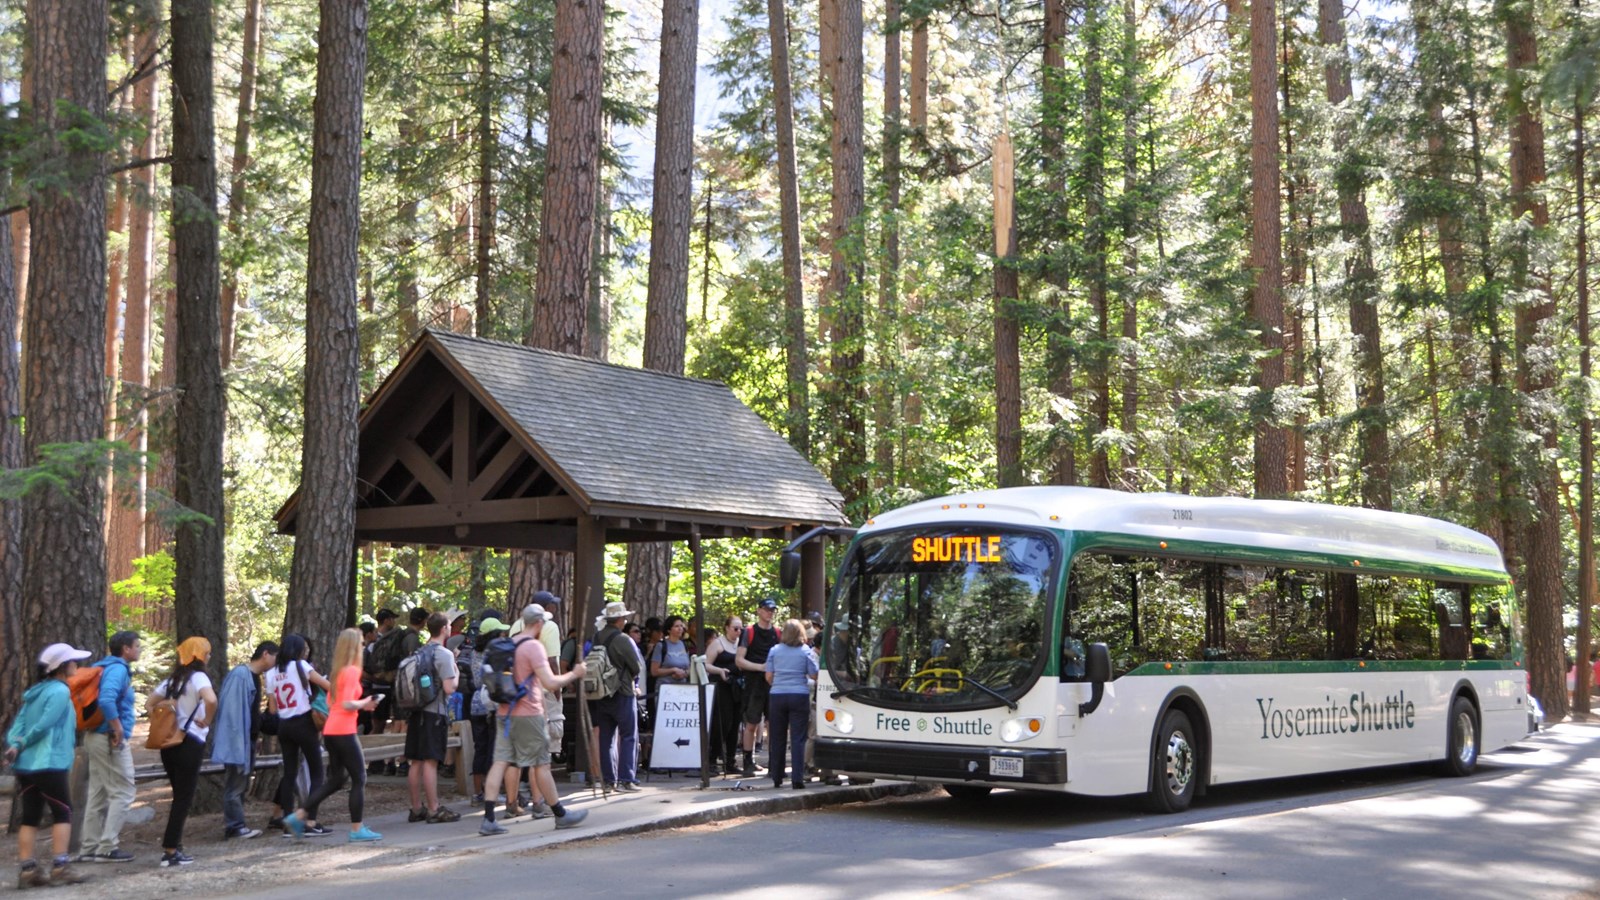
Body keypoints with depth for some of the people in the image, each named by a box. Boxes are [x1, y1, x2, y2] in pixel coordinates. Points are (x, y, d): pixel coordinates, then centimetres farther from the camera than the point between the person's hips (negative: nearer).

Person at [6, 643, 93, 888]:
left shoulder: (35, 692, 18)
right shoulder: (60, 691, -8)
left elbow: (18, 724, 9)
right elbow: (44, 725, -15)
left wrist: (15, 745, -7)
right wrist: (23, 744, -1)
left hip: (25, 765, 8)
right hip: (49, 764, -8)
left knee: (30, 817, 7)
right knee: (62, 813, 1)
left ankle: (27, 870, 4)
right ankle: (60, 867, -4)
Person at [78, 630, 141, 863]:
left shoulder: (106, 667, 15)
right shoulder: (118, 669, -15)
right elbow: (106, 700, -30)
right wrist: (118, 729, -22)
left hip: (95, 737, 10)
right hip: (110, 740, -10)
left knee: (98, 794, 12)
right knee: (122, 793, -4)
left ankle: (90, 848, 15)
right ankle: (107, 848, -6)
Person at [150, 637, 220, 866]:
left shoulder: (174, 679, 13)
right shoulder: (198, 677, -11)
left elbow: (152, 699, 19)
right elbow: (211, 700, -31)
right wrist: (207, 721, -15)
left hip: (169, 742, 8)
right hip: (190, 743, -8)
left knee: (179, 795, 16)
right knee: (184, 798, -2)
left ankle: (174, 846, 17)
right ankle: (170, 852, -3)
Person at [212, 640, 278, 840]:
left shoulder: (254, 677, 13)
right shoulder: (240, 674, -16)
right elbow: (231, 708, -21)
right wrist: (237, 739, -22)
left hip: (247, 739, 10)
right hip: (236, 739, -10)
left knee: (241, 783, 13)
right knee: (235, 784, -5)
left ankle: (233, 825, 18)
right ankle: (235, 826, -2)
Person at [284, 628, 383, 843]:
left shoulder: (337, 670, 14)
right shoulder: (352, 671, -12)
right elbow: (347, 704, -20)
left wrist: (361, 704, 14)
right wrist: (364, 703, -2)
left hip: (330, 731, 9)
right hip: (344, 732, -9)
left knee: (335, 780, 15)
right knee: (359, 779, 0)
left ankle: (299, 816, 11)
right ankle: (357, 830, 2)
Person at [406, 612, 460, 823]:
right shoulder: (444, 654, -10)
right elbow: (449, 687, -17)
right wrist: (456, 673, 2)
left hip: (416, 711, 7)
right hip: (434, 712, -7)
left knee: (416, 762, 9)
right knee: (430, 762, -7)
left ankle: (416, 808, 14)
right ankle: (434, 809, -4)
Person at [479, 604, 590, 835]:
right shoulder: (534, 646, -14)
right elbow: (550, 683, -21)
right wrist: (574, 674, -6)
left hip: (505, 712, 7)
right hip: (528, 714, -7)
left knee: (500, 762, 1)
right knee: (541, 764, 3)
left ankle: (488, 819, -6)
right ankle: (561, 815, 14)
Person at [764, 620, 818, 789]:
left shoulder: (775, 650, 3)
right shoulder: (806, 651, -3)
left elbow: (768, 676, 4)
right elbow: (814, 675, -3)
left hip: (778, 695, 2)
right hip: (800, 696, -2)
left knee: (778, 739, 9)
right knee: (798, 739, -2)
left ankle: (777, 778, 14)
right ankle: (797, 778, -9)